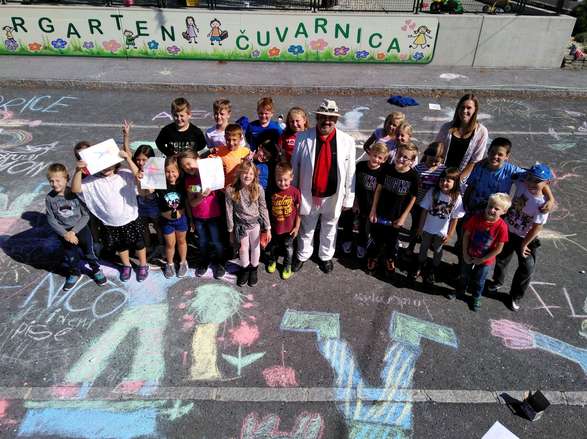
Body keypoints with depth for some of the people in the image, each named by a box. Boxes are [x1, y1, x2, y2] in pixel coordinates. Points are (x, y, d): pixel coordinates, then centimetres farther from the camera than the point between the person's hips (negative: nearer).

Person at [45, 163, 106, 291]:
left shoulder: (75, 193, -20)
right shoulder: (50, 198, -14)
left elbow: (86, 215, -15)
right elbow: (51, 219, -7)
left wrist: (73, 231, -20)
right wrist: (65, 234, -15)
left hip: (81, 228, -2)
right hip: (64, 232, 2)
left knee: (89, 253, 16)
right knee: (71, 256, 20)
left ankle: (96, 270, 41)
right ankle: (75, 273, 45)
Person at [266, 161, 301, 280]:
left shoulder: (295, 191, -18)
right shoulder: (272, 191, -14)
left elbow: (298, 210, -9)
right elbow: (268, 209, -2)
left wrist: (297, 226, -6)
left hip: (289, 228, -2)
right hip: (274, 227, 2)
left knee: (288, 248, 18)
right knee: (273, 246, 24)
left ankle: (287, 265, 41)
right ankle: (272, 260, 51)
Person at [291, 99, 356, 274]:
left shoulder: (347, 141, -10)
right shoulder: (303, 138, -11)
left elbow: (350, 172, -5)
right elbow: (294, 167, -2)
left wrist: (348, 199, -1)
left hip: (334, 196, 0)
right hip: (309, 195, 0)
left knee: (329, 230, 21)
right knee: (306, 229, 21)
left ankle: (326, 257, 46)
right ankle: (302, 255, 46)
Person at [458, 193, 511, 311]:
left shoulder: (502, 226, -26)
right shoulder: (476, 218, -20)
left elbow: (498, 249, -19)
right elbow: (466, 235, -10)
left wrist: (481, 260, -14)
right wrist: (465, 254, -11)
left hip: (485, 260, -2)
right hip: (469, 256, 2)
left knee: (479, 281, 20)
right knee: (464, 275, 25)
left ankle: (476, 298, 45)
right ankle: (461, 291, 51)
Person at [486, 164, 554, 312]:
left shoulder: (542, 204, -29)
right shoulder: (521, 185, -19)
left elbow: (536, 228, -21)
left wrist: (524, 245, -14)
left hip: (526, 238, -3)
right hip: (507, 231, 4)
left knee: (527, 268, 5)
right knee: (502, 259, 22)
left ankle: (515, 296, 29)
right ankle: (497, 281, 50)